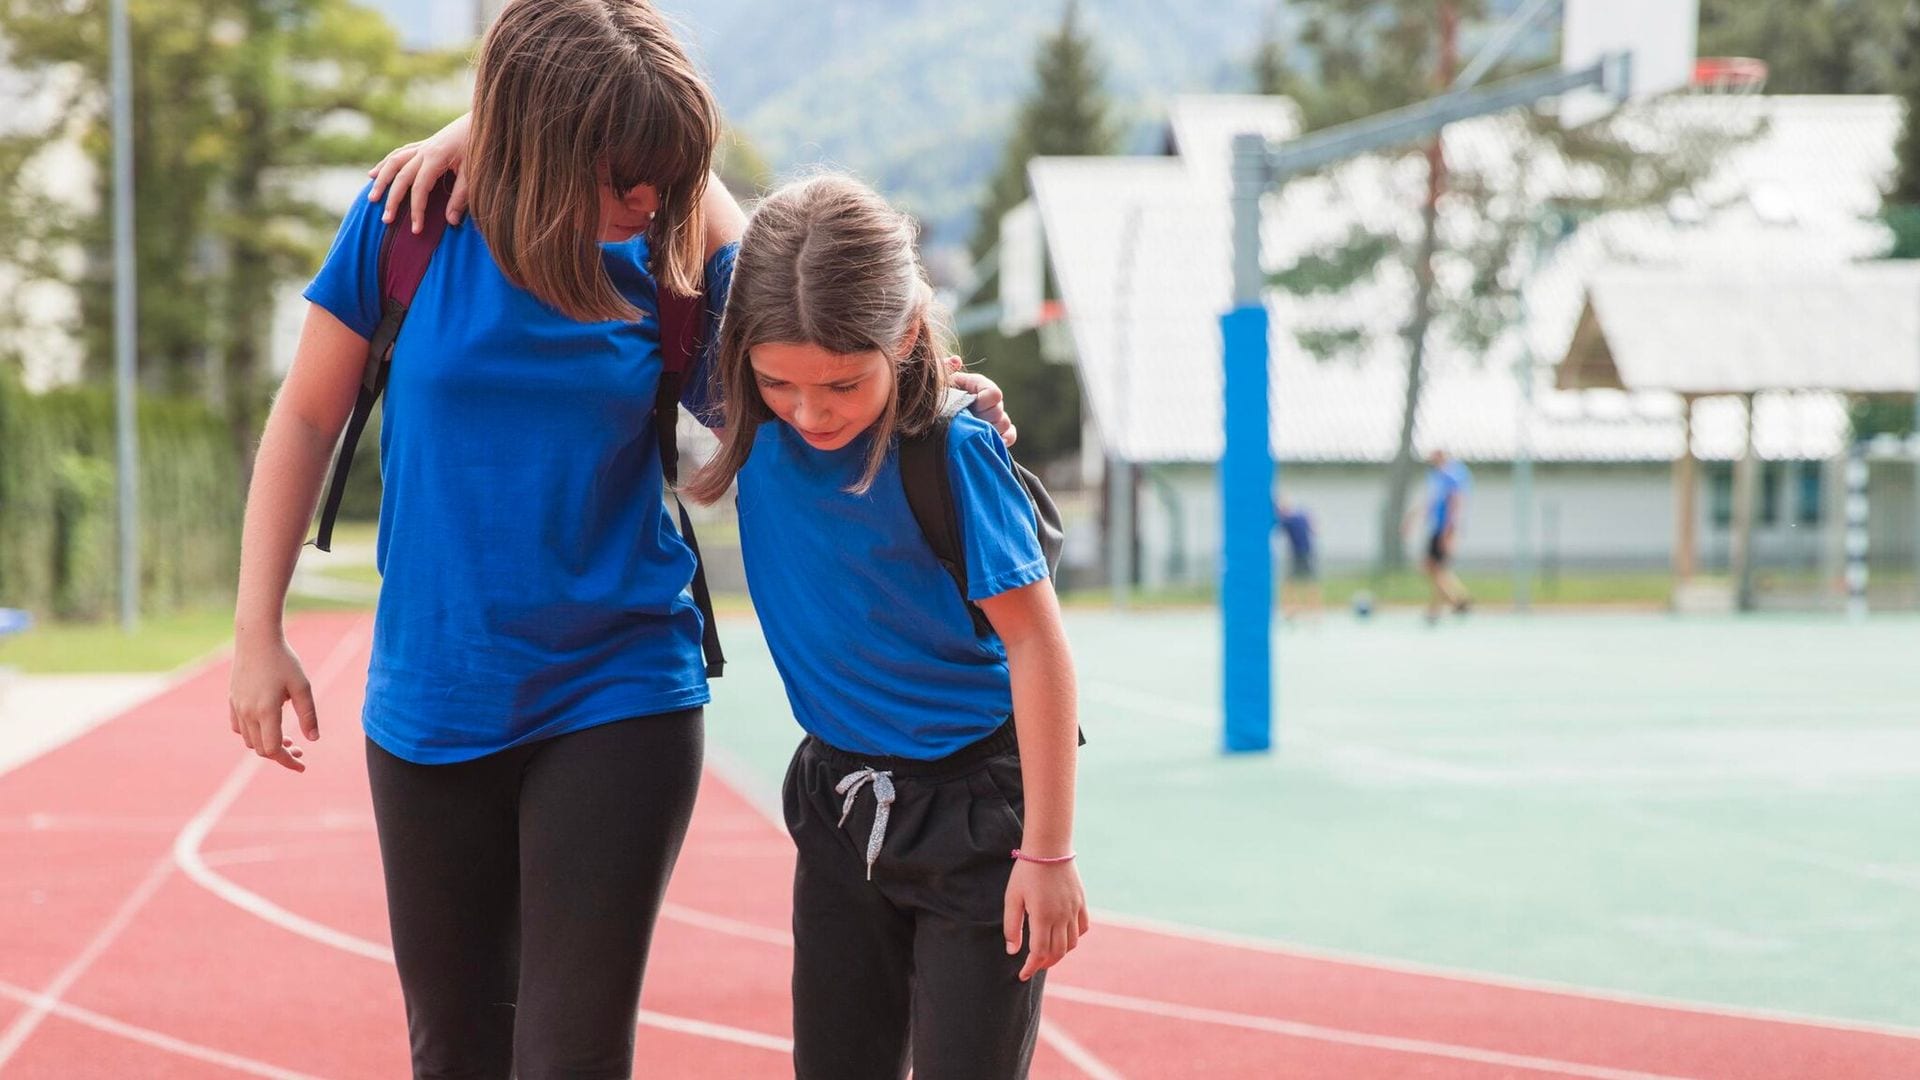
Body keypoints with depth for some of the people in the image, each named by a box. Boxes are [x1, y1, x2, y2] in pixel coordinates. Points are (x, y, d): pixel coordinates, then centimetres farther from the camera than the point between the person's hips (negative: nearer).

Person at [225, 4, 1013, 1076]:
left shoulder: (673, 250, -8)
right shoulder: (409, 222, -10)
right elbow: (309, 417, 2)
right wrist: (258, 633, 1)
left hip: (616, 701, -1)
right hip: (428, 701, 1)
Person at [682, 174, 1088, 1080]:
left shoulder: (952, 453, -22)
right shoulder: (755, 418, -9)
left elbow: (1036, 645, -17)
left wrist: (1048, 850, -16)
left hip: (974, 808, -5)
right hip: (843, 805, 5)